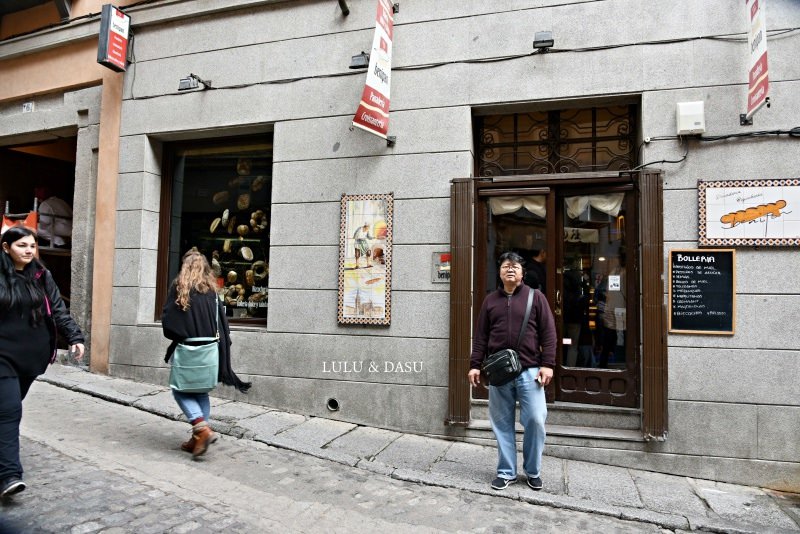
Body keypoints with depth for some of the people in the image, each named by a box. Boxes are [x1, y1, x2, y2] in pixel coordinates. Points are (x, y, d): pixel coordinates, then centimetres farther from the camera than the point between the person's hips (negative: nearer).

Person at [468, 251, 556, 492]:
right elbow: (480, 336, 10)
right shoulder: (490, 300, 11)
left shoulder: (535, 297, 5)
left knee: (535, 420, -3)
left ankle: (533, 471, 19)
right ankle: (506, 472, 21)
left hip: (529, 371, -2)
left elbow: (548, 333, 1)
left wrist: (547, 364, -7)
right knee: (502, 423, 7)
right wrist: (475, 365, 3)